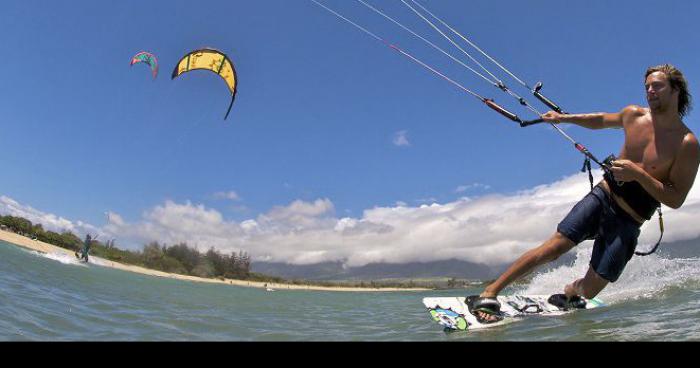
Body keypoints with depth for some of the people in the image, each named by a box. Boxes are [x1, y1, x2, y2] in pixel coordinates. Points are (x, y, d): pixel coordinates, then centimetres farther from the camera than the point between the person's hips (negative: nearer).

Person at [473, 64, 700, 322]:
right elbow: (602, 120, 26)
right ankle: (490, 294, -17)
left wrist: (637, 173, -25)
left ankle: (570, 290, 34)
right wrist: (563, 118, 14)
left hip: (627, 223, -2)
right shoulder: (633, 115, 3)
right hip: (602, 197, 3)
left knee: (587, 292, -4)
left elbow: (675, 200, -13)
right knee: (555, 246, -19)